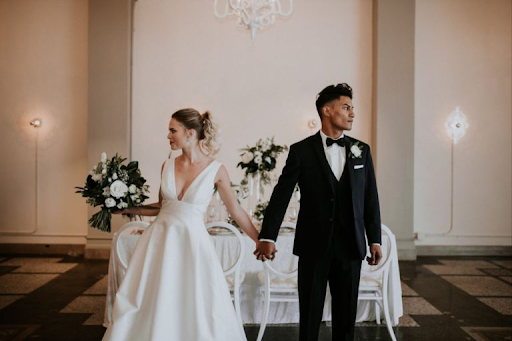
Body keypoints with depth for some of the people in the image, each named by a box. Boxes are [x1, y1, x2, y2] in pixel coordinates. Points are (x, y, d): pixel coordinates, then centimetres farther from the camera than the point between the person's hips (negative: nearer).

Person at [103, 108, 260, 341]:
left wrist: (260, 242, 3)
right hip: (160, 240, 3)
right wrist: (126, 208, 10)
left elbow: (236, 211, 0)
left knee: (197, 310, 3)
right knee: (151, 306, 8)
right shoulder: (167, 166, 3)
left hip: (192, 243, -3)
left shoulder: (216, 170, -7)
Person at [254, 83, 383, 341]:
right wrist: (267, 237, -17)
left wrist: (375, 240, 5)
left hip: (350, 245, 3)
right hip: (313, 246, -2)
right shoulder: (301, 151, -3)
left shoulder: (361, 151, 7)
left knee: (346, 313, 12)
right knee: (310, 315, 8)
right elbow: (281, 195, -8)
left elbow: (371, 199, 8)